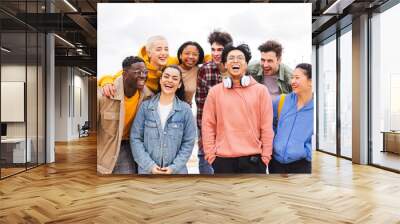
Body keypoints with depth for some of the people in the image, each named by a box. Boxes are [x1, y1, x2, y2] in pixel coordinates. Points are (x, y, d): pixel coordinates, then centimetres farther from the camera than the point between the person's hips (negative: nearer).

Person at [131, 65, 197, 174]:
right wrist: (149, 165, -10)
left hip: (176, 171, 0)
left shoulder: (185, 109, -2)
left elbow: (188, 142, -1)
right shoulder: (145, 106, -2)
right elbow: (135, 138, -2)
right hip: (147, 170, 0)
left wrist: (174, 167, -10)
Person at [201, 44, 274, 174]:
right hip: (223, 159, 1)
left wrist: (266, 156, -3)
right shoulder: (215, 91, 3)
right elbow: (208, 125, 2)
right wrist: (210, 154, -3)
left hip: (253, 158, 0)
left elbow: (266, 126, 0)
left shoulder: (260, 90, 1)